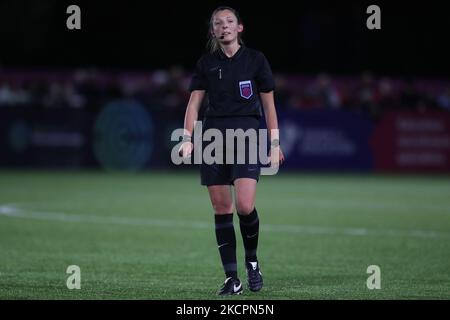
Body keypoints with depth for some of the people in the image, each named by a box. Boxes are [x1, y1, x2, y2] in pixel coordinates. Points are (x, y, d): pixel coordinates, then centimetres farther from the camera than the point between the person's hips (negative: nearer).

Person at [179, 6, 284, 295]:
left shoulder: (255, 60, 3)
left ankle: (252, 261, 10)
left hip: (247, 135, -3)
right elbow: (194, 102, 9)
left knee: (245, 206, -16)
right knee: (221, 209, -1)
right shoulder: (206, 63, 9)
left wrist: (275, 144, 4)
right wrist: (187, 138, -3)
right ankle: (232, 278, 3)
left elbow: (269, 104, 7)